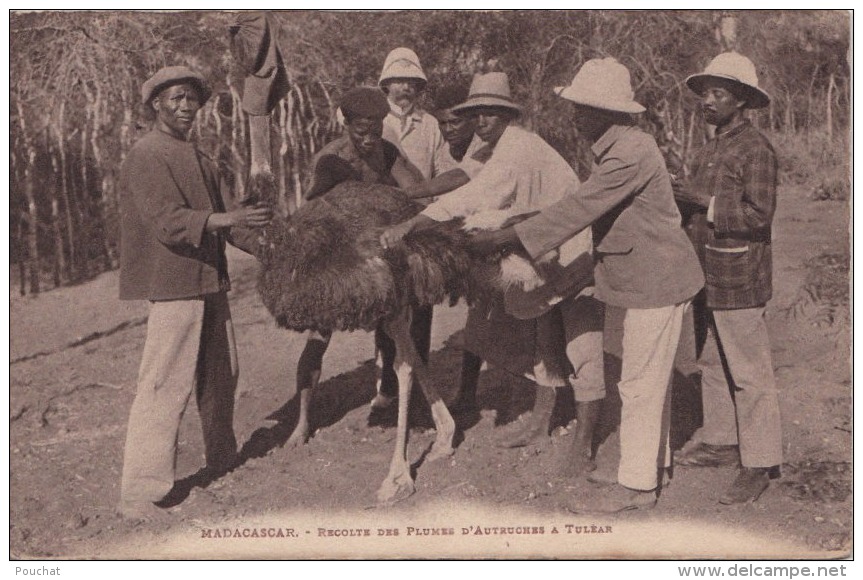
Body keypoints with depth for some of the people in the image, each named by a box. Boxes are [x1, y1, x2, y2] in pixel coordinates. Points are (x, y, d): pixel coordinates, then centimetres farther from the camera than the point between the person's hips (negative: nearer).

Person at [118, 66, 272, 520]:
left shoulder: (197, 157, 19)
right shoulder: (146, 155, -10)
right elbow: (167, 221, -22)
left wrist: (249, 223, 15)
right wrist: (227, 219, -31)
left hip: (209, 281, 9)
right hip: (172, 284, -9)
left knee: (221, 374, 18)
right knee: (165, 386, -9)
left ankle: (222, 458, 36)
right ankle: (138, 493, -2)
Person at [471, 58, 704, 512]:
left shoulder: (631, 154, -24)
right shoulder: (617, 148, 10)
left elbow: (577, 209, -28)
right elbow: (585, 204, 14)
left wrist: (500, 240, -28)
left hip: (654, 280, -10)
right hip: (648, 276, 10)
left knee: (640, 383, -3)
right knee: (650, 376, 20)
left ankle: (636, 484, 7)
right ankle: (654, 460, 34)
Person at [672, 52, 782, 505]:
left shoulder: (756, 149, -12)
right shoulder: (709, 151, 14)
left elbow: (758, 216, -18)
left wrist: (705, 201, -19)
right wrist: (680, 197, 2)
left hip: (739, 279, -9)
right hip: (709, 276, 9)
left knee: (749, 372, -2)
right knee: (713, 364, 17)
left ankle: (759, 464, 7)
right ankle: (721, 441, 31)